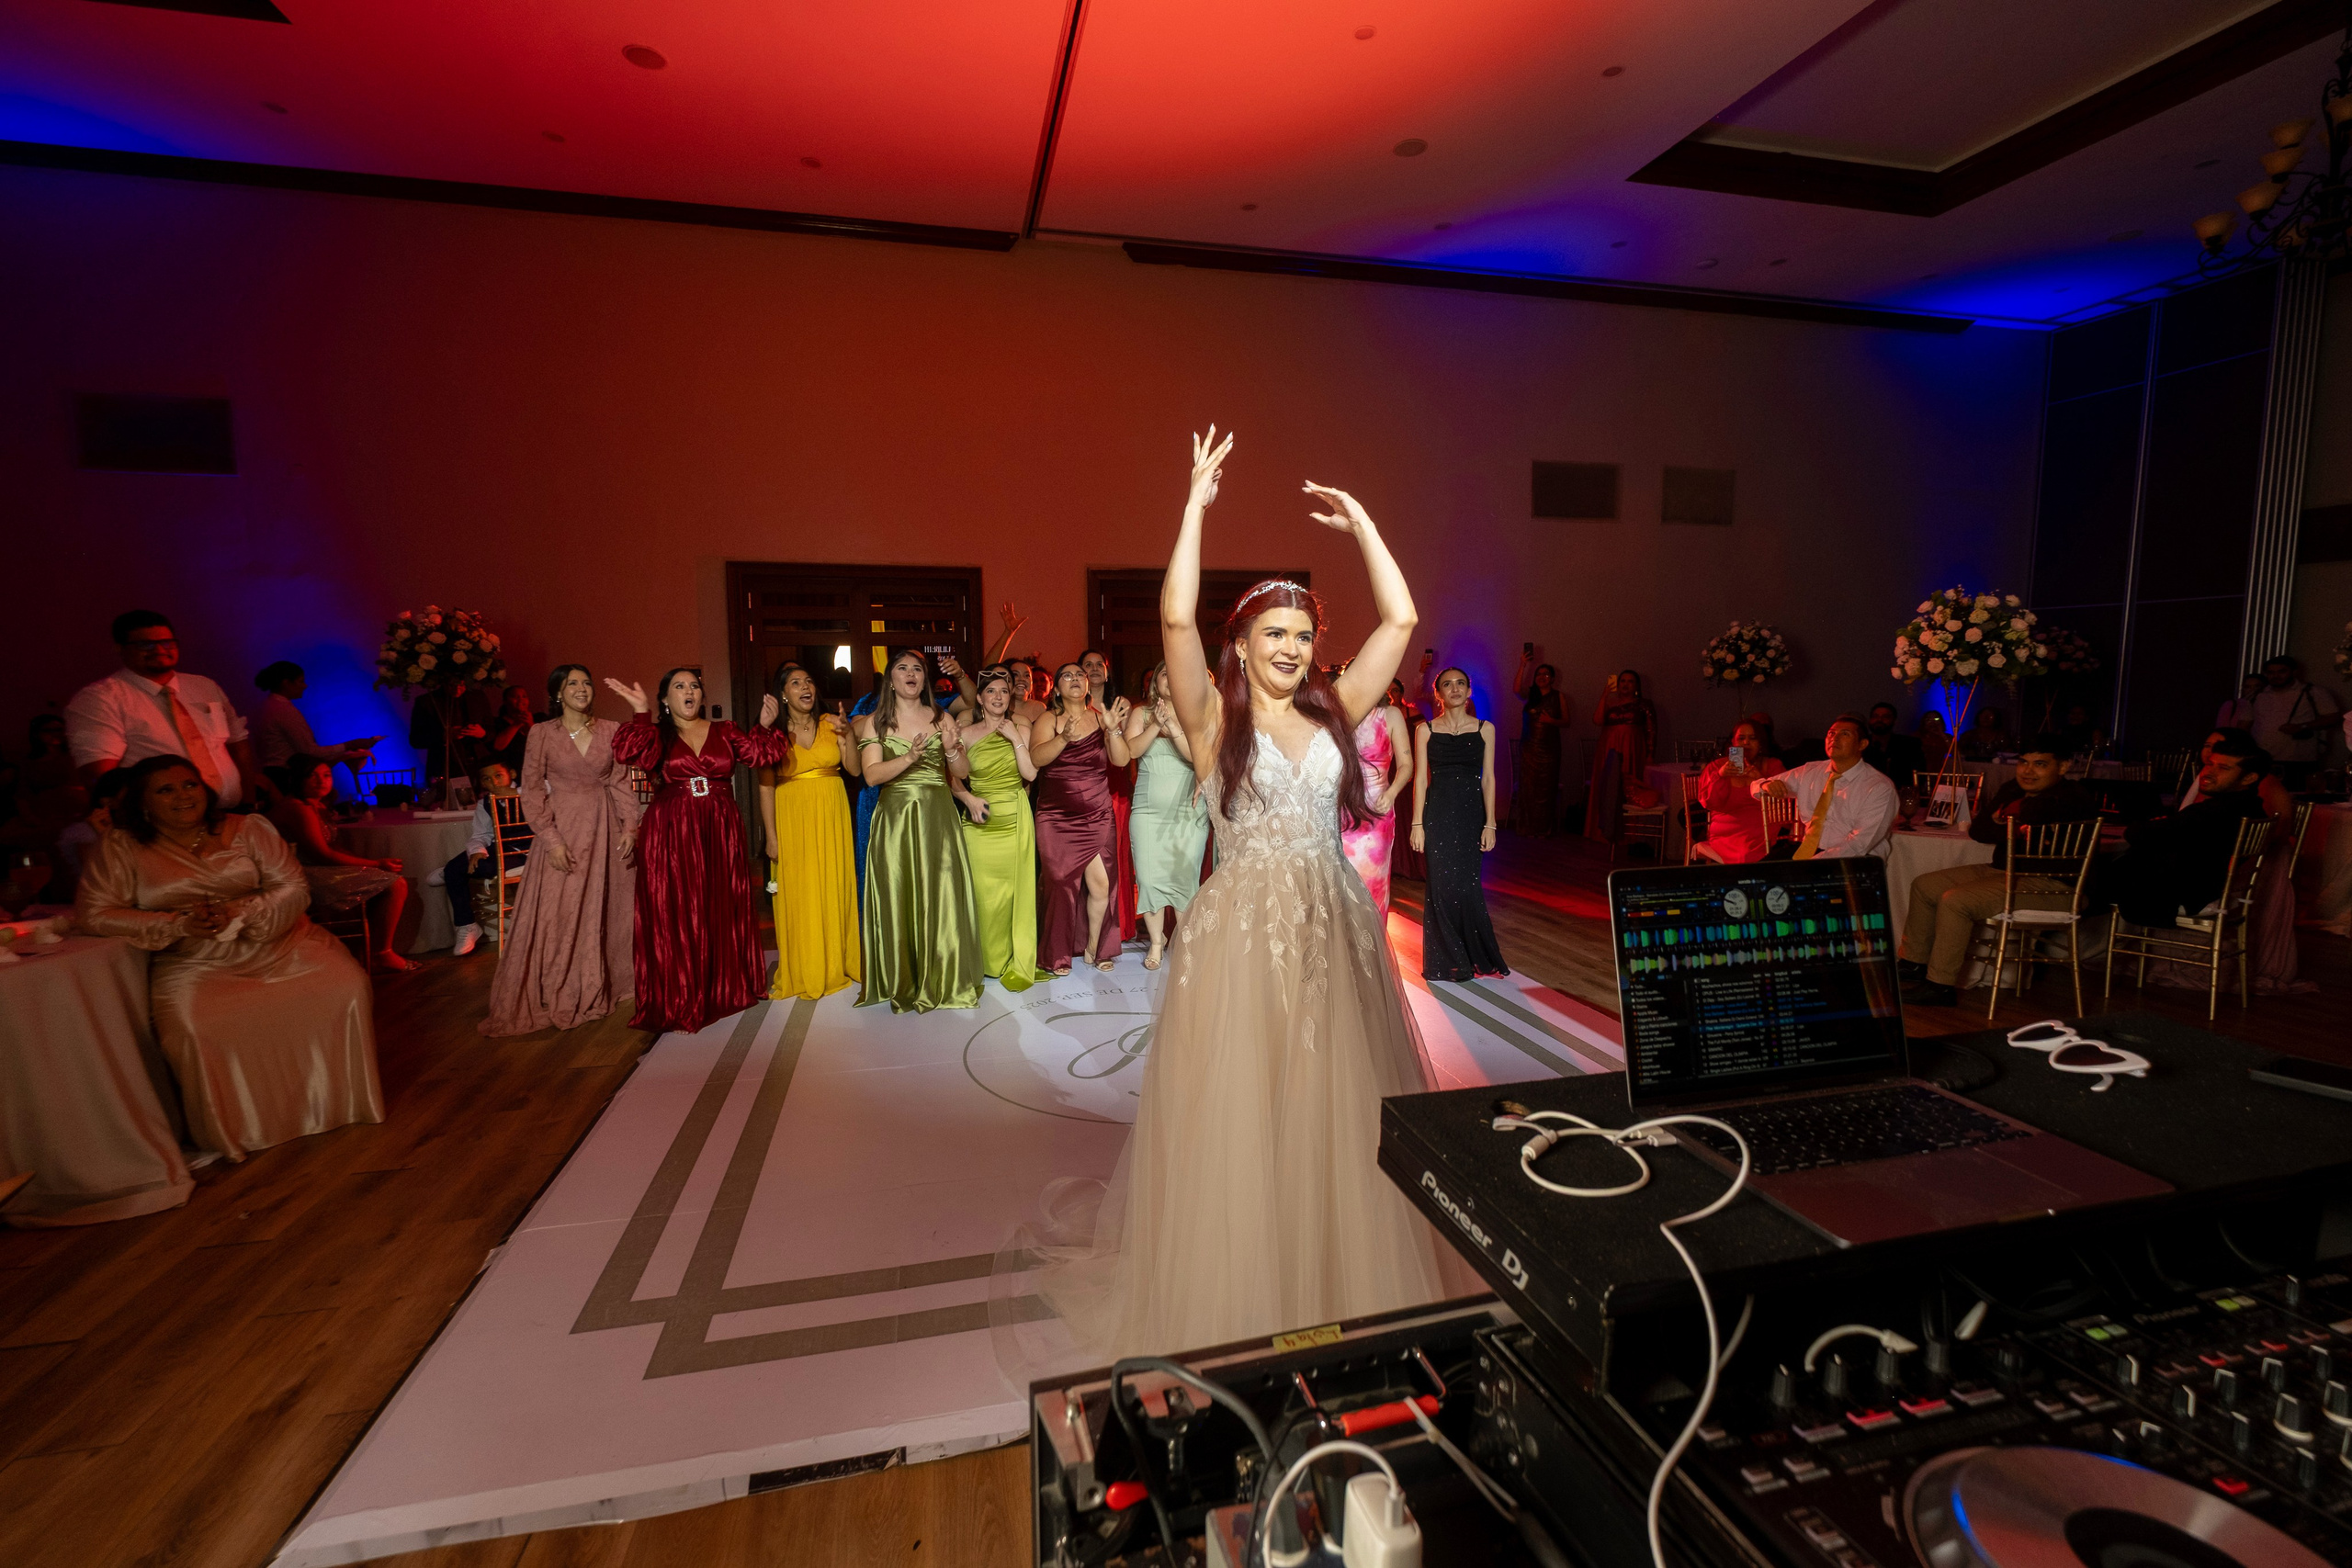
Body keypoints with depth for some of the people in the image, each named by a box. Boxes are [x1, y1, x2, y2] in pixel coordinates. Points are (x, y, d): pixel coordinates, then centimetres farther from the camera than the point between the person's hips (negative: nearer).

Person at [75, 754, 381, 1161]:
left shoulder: (247, 830, 8)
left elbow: (294, 888, 4)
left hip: (278, 947, 1)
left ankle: (333, 1106, -3)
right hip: (195, 966, -1)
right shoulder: (121, 848, 6)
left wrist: (239, 913, -16)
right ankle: (230, 1134, -6)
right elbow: (93, 913, -1)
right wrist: (180, 924, -15)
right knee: (193, 1029, -31)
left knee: (346, 987, -23)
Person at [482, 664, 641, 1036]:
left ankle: (603, 988, 20)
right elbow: (531, 791, -3)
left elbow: (622, 783, 5)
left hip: (606, 830, 2)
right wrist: (551, 839, -12)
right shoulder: (542, 734, -2)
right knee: (557, 914, -1)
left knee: (607, 909, 7)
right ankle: (558, 997, 10)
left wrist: (629, 827, -6)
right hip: (563, 829, -2)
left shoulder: (611, 730, 4)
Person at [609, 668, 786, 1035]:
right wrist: (641, 713, -22)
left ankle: (723, 990, 24)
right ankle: (679, 1006, 6)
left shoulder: (725, 730, 11)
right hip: (671, 836, -2)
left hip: (720, 834, 2)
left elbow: (759, 754, -3)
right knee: (675, 916, -1)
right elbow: (635, 755, -16)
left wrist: (765, 726, -17)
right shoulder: (656, 734, 5)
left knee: (722, 913, 9)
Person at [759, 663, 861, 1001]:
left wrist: (846, 735, -14)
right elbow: (766, 787, -5)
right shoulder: (773, 733, -2)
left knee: (835, 889, 6)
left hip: (831, 817, 2)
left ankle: (837, 964, 22)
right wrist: (771, 837, -8)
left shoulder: (831, 724, 3)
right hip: (793, 819, -2)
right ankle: (802, 972, 16)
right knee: (797, 895, 2)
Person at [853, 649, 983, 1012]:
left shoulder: (943, 719, 8)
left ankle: (941, 979, 13)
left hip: (937, 817, 1)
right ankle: (902, 982, 12)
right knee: (898, 897, 0)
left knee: (940, 895, 0)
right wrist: (909, 758, -21)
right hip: (894, 817, -1)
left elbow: (963, 772, 6)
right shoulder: (875, 722, 5)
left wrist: (951, 749, -14)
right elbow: (871, 774, -6)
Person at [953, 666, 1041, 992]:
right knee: (985, 894, -2)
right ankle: (992, 960, 16)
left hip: (1015, 821, 0)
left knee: (1015, 891, -1)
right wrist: (970, 799, -9)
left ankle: (1017, 962, 13)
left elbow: (1030, 774, -5)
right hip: (980, 822, 0)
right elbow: (955, 781, 8)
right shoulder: (967, 735, 5)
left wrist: (1016, 740, -9)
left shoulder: (1021, 730, 6)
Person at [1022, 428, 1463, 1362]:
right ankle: (1238, 1304, 26)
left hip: (1334, 931, 4)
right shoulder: (1214, 717, -2)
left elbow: (1399, 618, 5)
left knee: (1338, 1119, 13)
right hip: (1241, 934, -3)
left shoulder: (1334, 712, 8)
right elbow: (1176, 619, -16)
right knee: (1236, 1125, 6)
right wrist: (1195, 505, -13)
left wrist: (1359, 523, 5)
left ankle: (1345, 1293, 34)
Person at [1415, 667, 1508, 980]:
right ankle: (1448, 961, 14)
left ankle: (1477, 956, 19)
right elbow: (1420, 778, 2)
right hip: (1438, 813, 0)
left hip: (1471, 813, 0)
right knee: (1442, 884, 0)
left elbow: (1488, 778, 4)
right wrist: (1417, 824, -4)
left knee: (1466, 883, -1)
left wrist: (1490, 824, -2)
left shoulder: (1485, 729, 6)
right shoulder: (1426, 730, 4)